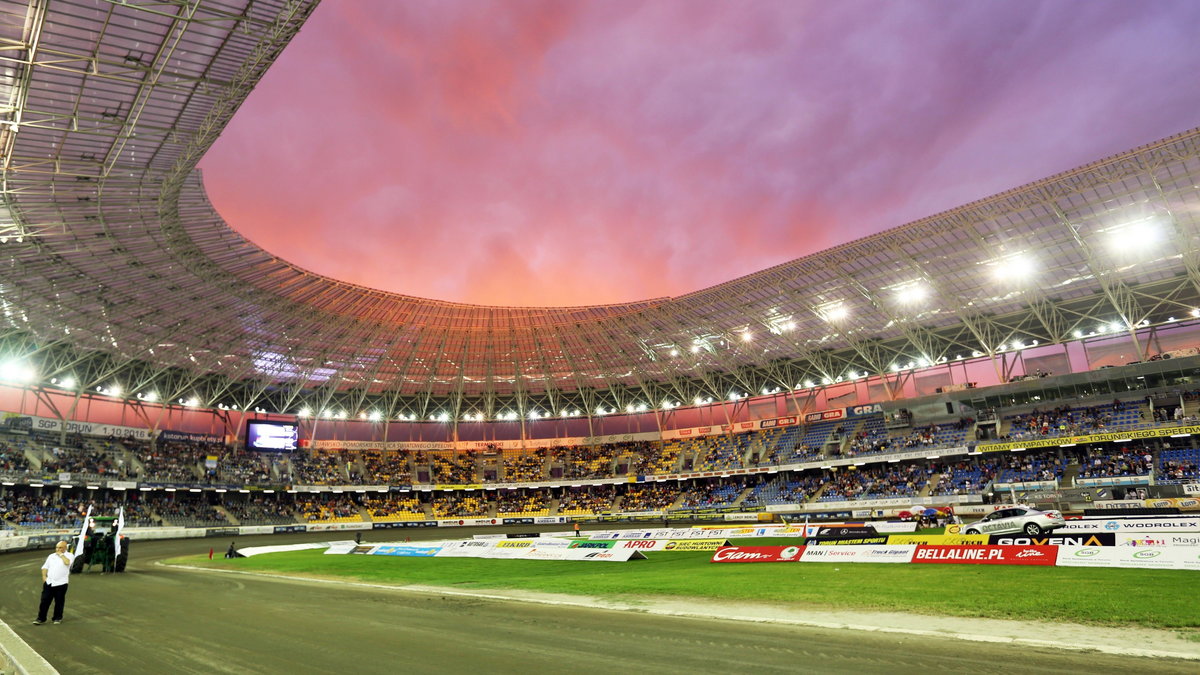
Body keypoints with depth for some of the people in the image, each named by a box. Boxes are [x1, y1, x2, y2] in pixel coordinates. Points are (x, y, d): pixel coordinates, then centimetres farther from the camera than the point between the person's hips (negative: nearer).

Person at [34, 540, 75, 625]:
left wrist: (61, 554, -10)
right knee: (45, 601, 2)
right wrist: (44, 576, 1)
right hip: (49, 582, 4)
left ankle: (58, 618, 18)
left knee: (59, 602, 5)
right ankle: (41, 618, 11)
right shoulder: (51, 556, 15)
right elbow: (45, 567, 16)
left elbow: (67, 562, -22)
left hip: (61, 583, -4)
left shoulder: (69, 555, -1)